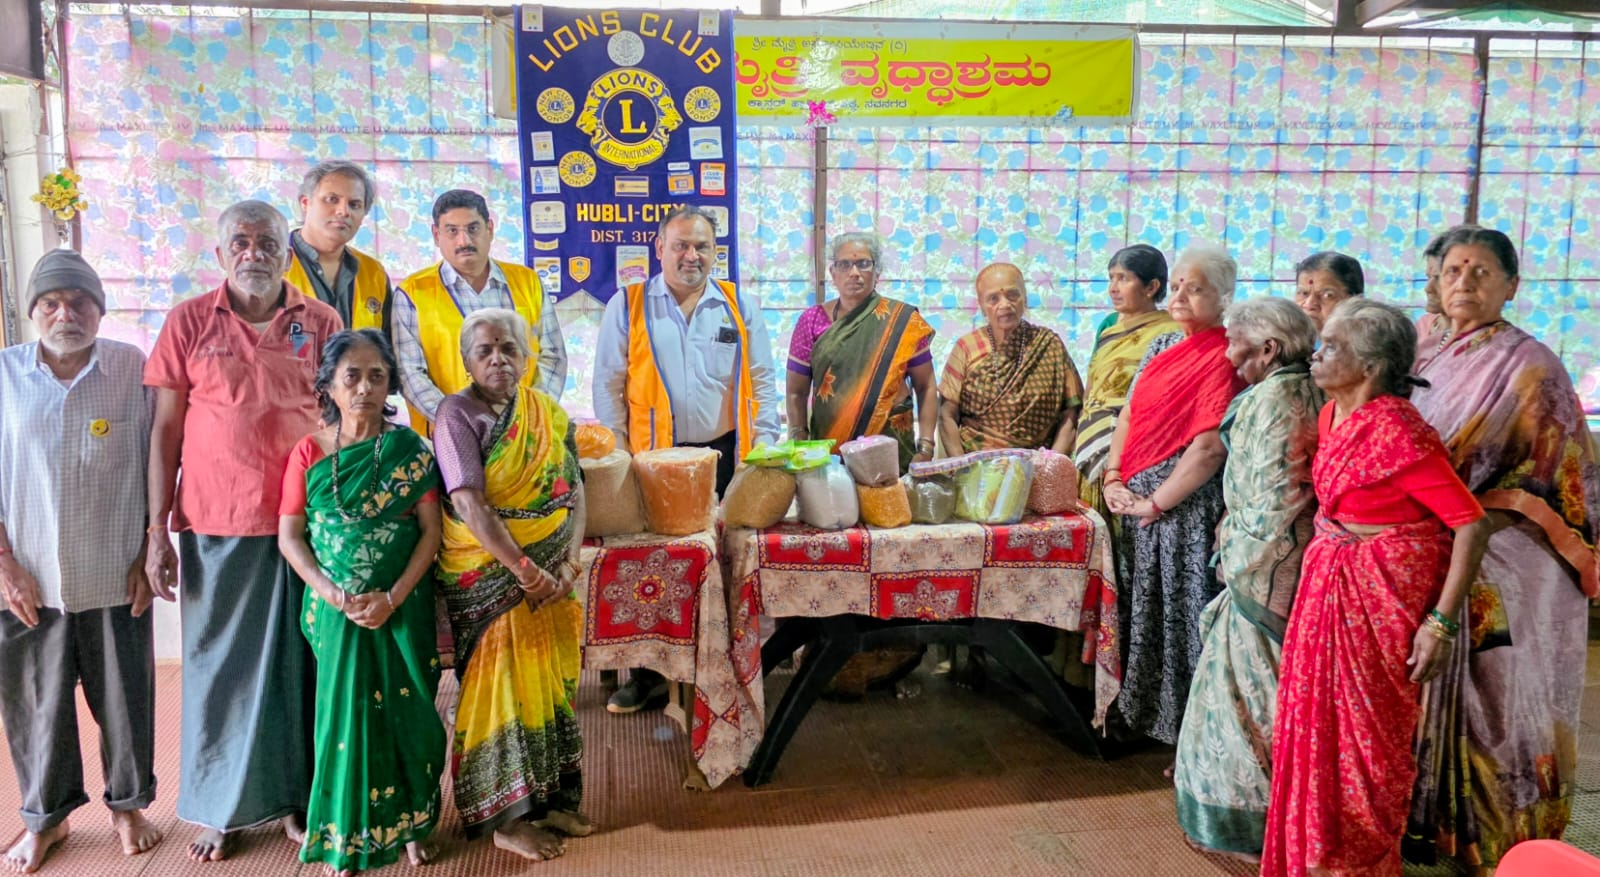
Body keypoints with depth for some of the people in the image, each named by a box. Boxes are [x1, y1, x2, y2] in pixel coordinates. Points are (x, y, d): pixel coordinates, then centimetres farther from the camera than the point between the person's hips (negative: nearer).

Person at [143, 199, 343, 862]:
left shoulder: (320, 323, 3)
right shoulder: (189, 322, 1)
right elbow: (165, 428, 2)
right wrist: (157, 529, -1)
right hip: (214, 524, 0)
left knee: (297, 661, 9)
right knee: (219, 663, 9)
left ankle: (295, 797, 24)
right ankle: (220, 807, 24)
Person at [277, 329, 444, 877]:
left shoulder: (408, 449, -3)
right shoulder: (309, 452, 0)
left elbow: (431, 530, -4)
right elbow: (289, 535, -1)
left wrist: (394, 597, -14)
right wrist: (332, 593, -14)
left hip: (401, 606, 0)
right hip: (336, 608, 1)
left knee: (403, 711, 4)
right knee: (344, 712, 5)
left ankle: (409, 824, 21)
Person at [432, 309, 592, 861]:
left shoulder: (551, 415, 7)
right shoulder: (459, 414, -9)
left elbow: (575, 492, 4)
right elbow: (471, 505, -18)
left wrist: (568, 563, -10)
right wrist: (524, 570, -22)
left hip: (551, 575, 5)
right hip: (491, 580, -5)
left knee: (550, 684, 9)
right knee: (502, 686, 0)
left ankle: (551, 799, 23)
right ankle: (506, 819, 11)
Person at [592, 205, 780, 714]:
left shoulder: (740, 307, 8)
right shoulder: (628, 306, 3)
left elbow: (762, 381, 8)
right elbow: (608, 386, 3)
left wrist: (765, 446, 1)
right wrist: (617, 455, -2)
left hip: (725, 455, 1)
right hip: (654, 458, -1)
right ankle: (648, 675, 16)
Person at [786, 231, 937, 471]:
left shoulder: (903, 322, 1)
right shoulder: (813, 320, 2)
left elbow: (925, 387, 2)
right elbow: (796, 392, 3)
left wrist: (925, 447, -7)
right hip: (827, 454, 1)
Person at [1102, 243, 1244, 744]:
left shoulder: (1222, 358, -12)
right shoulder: (1162, 347, 12)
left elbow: (1210, 447, -19)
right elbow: (1129, 415, 14)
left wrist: (1155, 501, -16)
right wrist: (1114, 477, 1)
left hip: (1181, 505, -7)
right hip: (1134, 500, 7)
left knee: (1177, 610, 0)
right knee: (1139, 612, 14)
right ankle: (1140, 711, 29)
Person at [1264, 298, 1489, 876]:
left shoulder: (1400, 433, -22)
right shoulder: (1332, 416, 3)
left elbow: (1471, 525, -22)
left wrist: (1440, 622, -22)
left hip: (1382, 597, -8)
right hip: (1328, 585, 8)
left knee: (1365, 736, 7)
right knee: (1315, 724, 16)